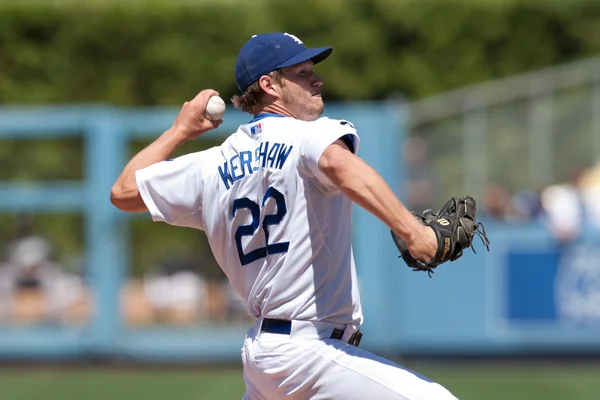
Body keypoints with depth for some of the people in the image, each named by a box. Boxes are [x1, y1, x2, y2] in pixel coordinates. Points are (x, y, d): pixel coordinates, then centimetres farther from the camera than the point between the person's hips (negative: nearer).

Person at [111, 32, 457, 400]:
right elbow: (339, 164, -31)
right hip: (311, 348, -8)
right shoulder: (311, 135, -6)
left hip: (261, 348, 8)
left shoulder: (214, 166, 13)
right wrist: (413, 232, -40)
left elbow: (124, 192, 23)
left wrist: (181, 130, 33)